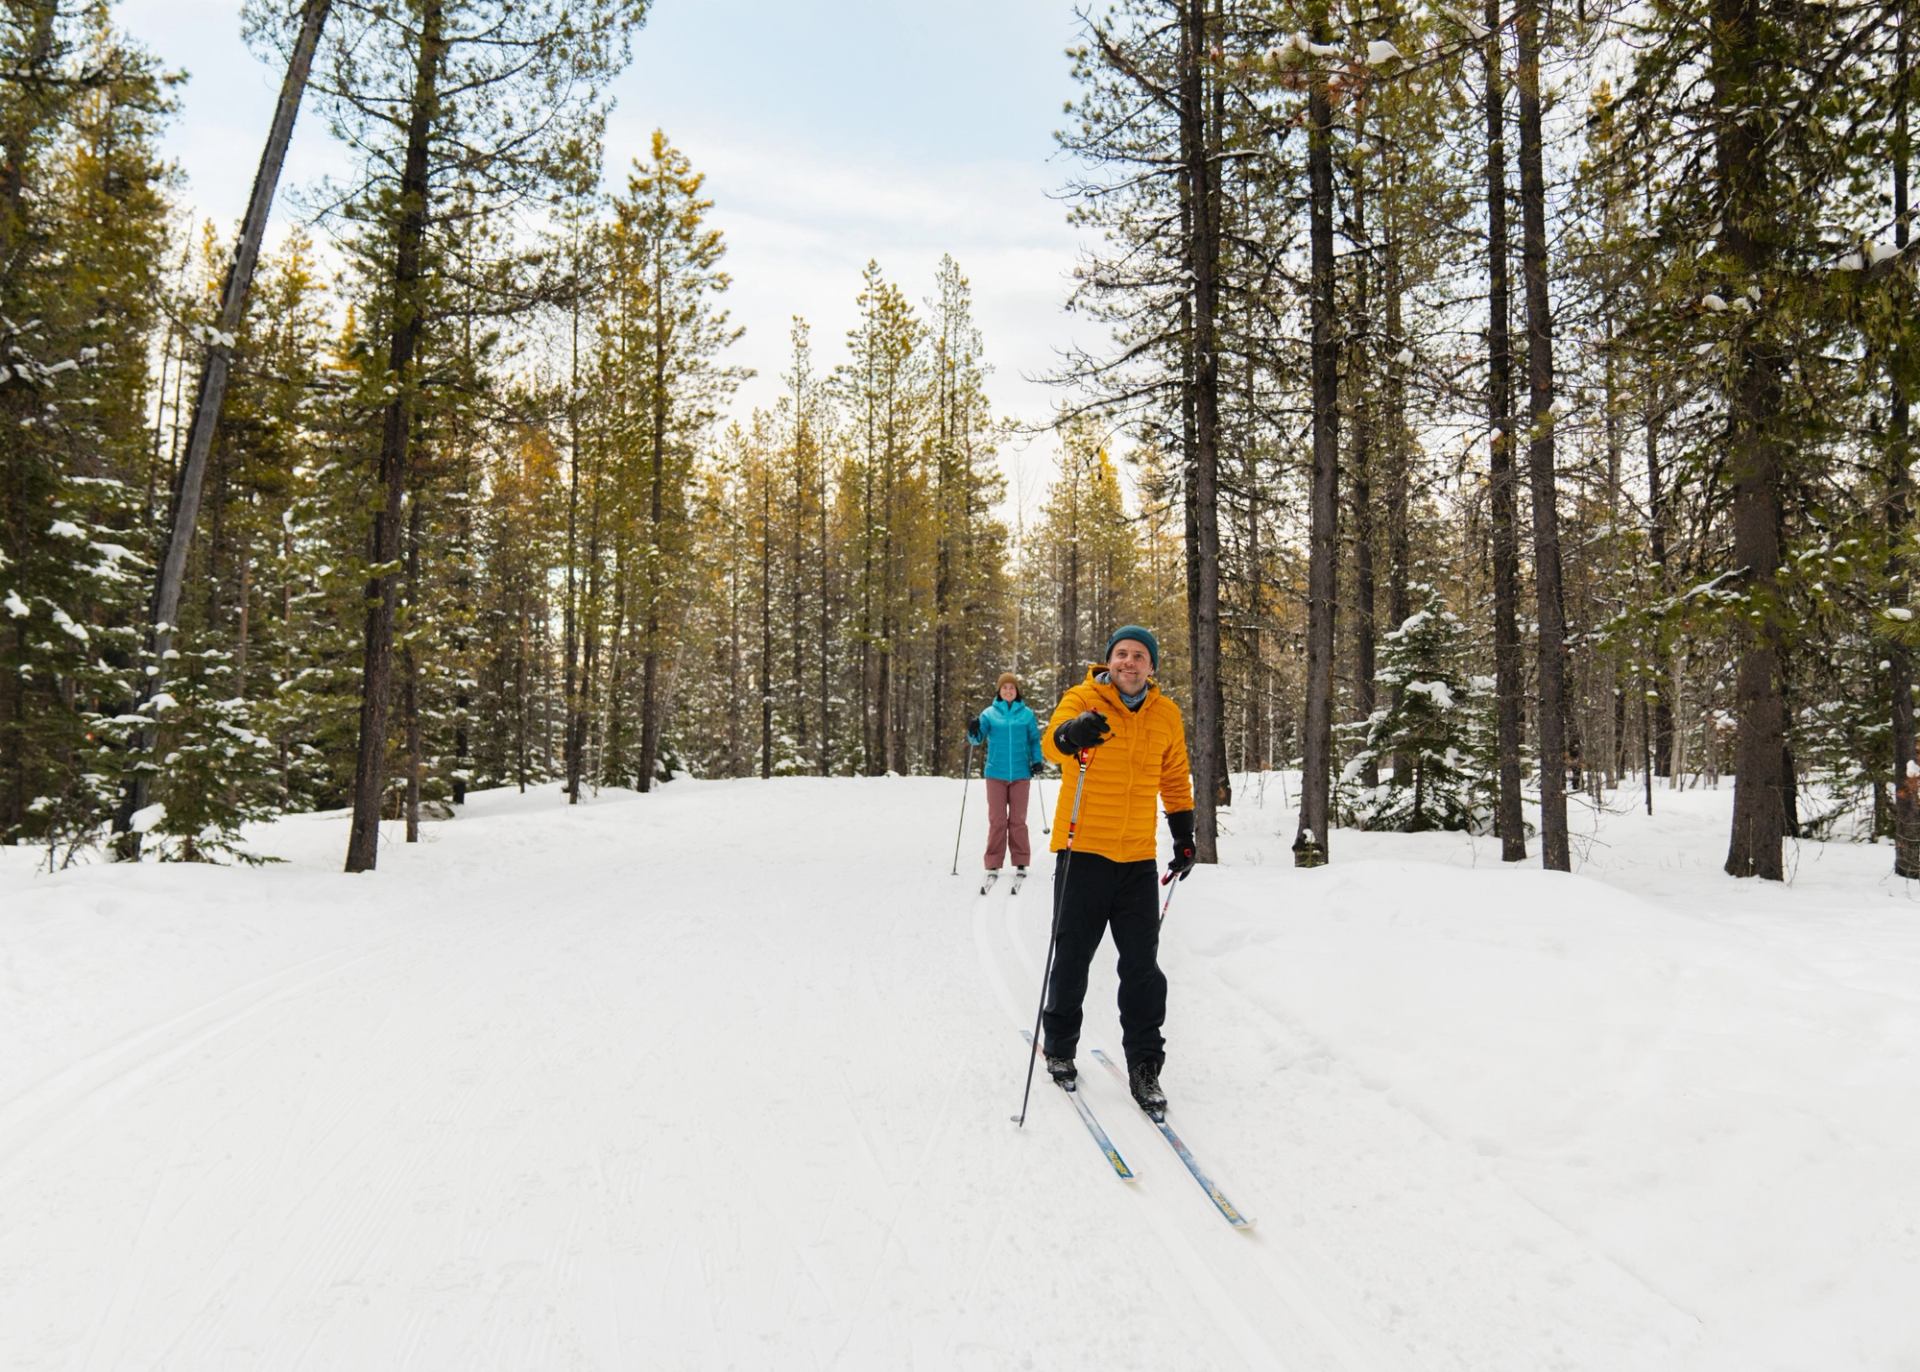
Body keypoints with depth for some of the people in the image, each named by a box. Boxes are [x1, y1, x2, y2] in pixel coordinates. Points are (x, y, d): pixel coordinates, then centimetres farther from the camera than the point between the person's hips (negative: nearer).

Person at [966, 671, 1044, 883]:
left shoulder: (1027, 714, 6)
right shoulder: (989, 714, 4)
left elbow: (1034, 740, 11)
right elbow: (978, 739, 1)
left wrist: (1037, 760, -2)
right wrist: (973, 732, -21)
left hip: (1020, 774, 0)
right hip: (996, 774, 0)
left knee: (1018, 820, 4)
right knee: (997, 820, 0)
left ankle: (1021, 862, 12)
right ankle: (993, 864, 5)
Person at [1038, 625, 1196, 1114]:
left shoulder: (1166, 715, 6)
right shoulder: (1082, 698, -6)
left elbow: (1175, 779, 19)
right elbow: (1053, 739, -27)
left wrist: (1184, 836, 16)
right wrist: (1071, 734, -50)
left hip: (1138, 859, 3)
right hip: (1083, 852, -3)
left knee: (1142, 967, 4)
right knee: (1072, 959, 6)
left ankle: (1144, 1066, 16)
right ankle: (1059, 1048, 28)